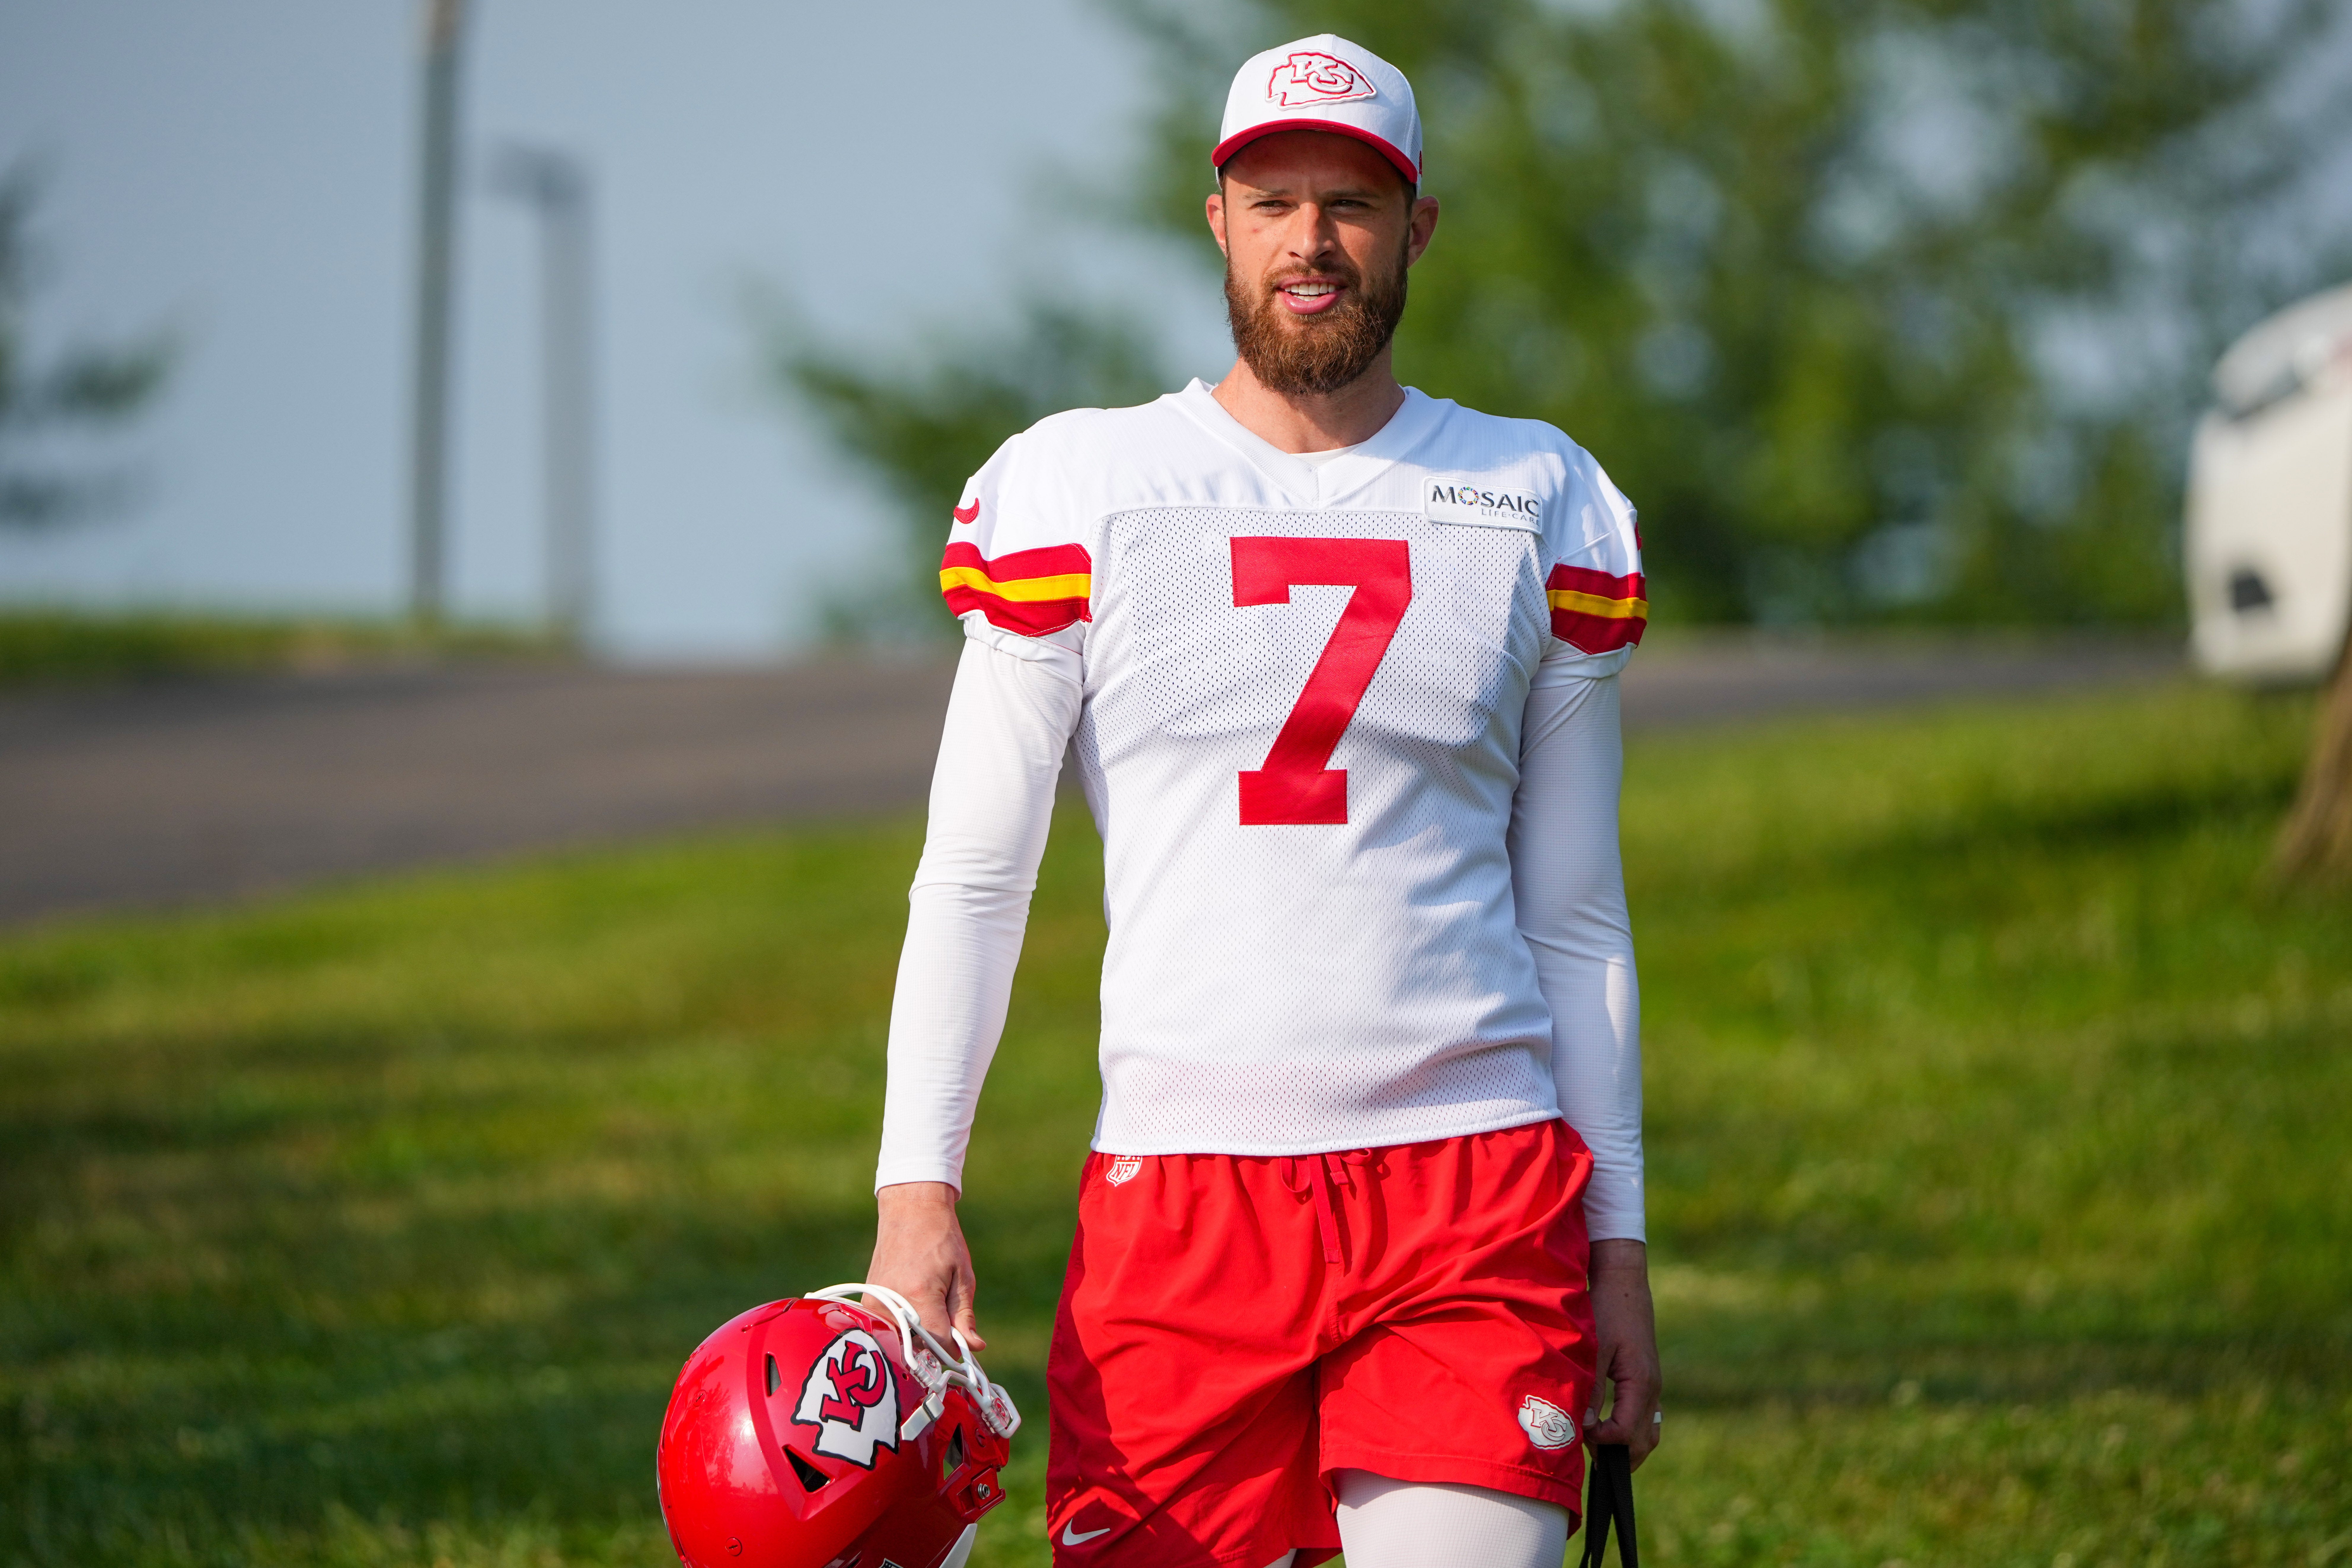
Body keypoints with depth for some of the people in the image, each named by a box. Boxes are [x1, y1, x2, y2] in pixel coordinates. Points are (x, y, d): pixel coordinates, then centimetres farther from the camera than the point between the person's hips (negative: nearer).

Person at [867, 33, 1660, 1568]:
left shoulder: (1543, 509, 10)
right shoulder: (1073, 492, 6)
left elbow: (1576, 915, 14)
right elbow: (972, 877, 7)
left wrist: (1619, 1240, 10)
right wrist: (917, 1185, -3)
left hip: (1478, 1203, 1)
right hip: (1179, 1196, -1)